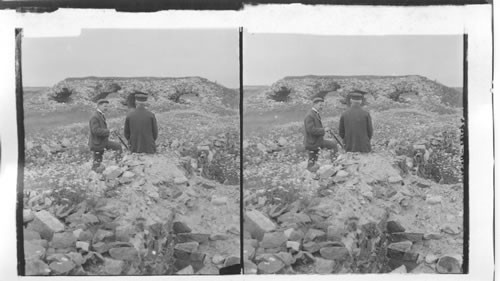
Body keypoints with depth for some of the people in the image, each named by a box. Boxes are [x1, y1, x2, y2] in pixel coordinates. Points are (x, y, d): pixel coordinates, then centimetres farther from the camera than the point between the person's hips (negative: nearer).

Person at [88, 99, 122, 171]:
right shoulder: (94, 117, -19)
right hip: (97, 143, -9)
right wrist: (108, 131, -20)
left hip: (103, 141, 9)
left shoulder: (102, 116, 12)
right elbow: (96, 130, -27)